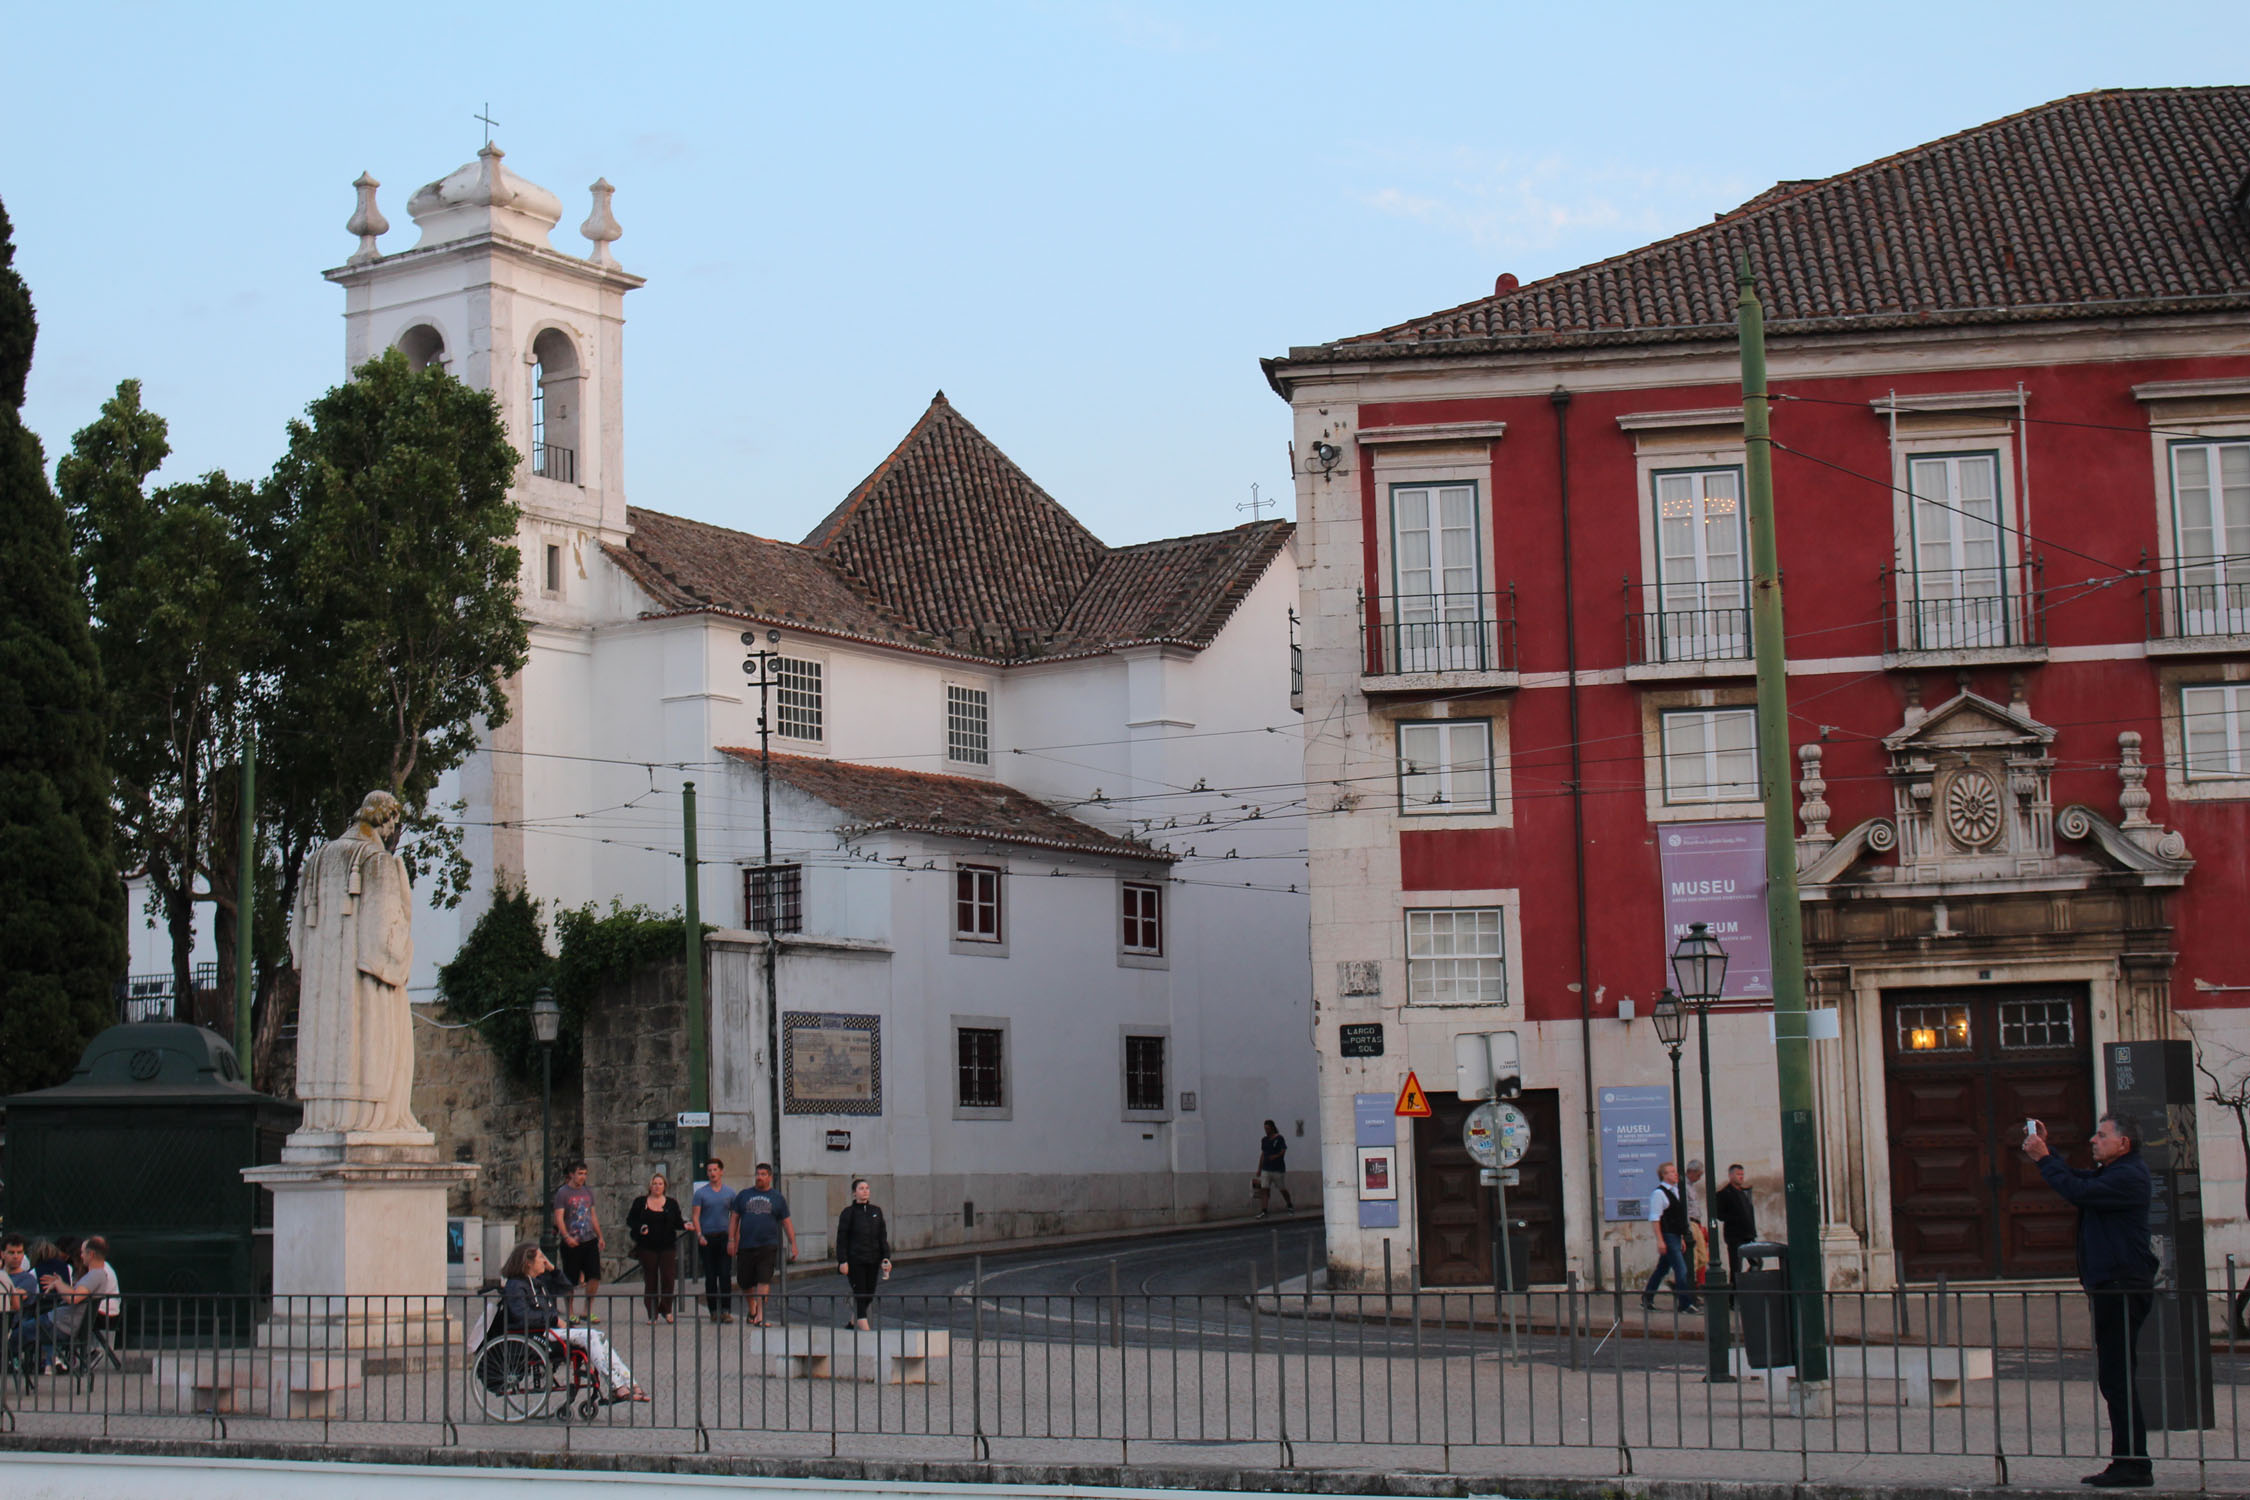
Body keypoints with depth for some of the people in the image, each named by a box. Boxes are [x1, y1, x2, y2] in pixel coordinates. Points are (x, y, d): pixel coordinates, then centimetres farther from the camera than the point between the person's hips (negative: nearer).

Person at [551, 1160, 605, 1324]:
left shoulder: (588, 1192, 13)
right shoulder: (562, 1193, -5)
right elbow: (559, 1218, -12)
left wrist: (600, 1236, 18)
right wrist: (567, 1237, -25)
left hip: (590, 1241, 5)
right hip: (571, 1243, -5)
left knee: (595, 1277, -3)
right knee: (570, 1281, 2)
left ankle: (587, 1312, 8)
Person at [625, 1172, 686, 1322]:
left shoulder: (672, 1203, 10)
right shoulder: (640, 1202, 8)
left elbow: (677, 1222, 11)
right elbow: (630, 1220, 8)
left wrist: (685, 1225, -11)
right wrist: (639, 1228, -11)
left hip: (667, 1247, 0)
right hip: (647, 1247, 0)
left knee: (669, 1278, -9)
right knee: (650, 1280, 1)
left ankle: (665, 1309, 6)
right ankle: (652, 1314, 8)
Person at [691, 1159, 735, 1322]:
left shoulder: (729, 1193, 9)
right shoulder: (701, 1193, 4)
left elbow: (734, 1216, 12)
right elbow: (695, 1216, 0)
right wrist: (699, 1235, -13)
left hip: (724, 1237, 1)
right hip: (707, 1238, -1)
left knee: (726, 1275, -7)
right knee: (710, 1276, 2)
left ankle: (726, 1310, -9)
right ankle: (713, 1310, 9)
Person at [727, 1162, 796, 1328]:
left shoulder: (777, 1198, 9)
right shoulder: (744, 1195, 11)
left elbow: (786, 1223, 11)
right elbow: (734, 1218, 11)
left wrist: (793, 1244, 4)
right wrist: (731, 1240, 1)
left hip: (768, 1246, -2)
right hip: (745, 1246, 2)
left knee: (764, 1280, -13)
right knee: (745, 1281, 7)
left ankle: (760, 1315, -15)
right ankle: (751, 1310, 29)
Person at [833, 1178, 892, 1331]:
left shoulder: (876, 1211, 9)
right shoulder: (848, 1213, -4)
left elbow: (882, 1236, 12)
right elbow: (841, 1239, -5)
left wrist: (886, 1257, 4)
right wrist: (842, 1261, -12)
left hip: (873, 1260, 5)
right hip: (855, 1260, -5)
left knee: (869, 1296, 9)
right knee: (860, 1295, -7)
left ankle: (853, 1322, 29)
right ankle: (865, 1329, -9)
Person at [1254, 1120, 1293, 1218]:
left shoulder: (1279, 1139, -4)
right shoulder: (1264, 1140, 12)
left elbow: (1283, 1151, -12)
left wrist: (1275, 1156, -30)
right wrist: (1259, 1169, 15)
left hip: (1278, 1169, -4)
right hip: (1266, 1169, 4)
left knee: (1282, 1189, 8)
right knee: (1264, 1189, -8)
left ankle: (1290, 1206, 31)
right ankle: (1263, 1211, -13)